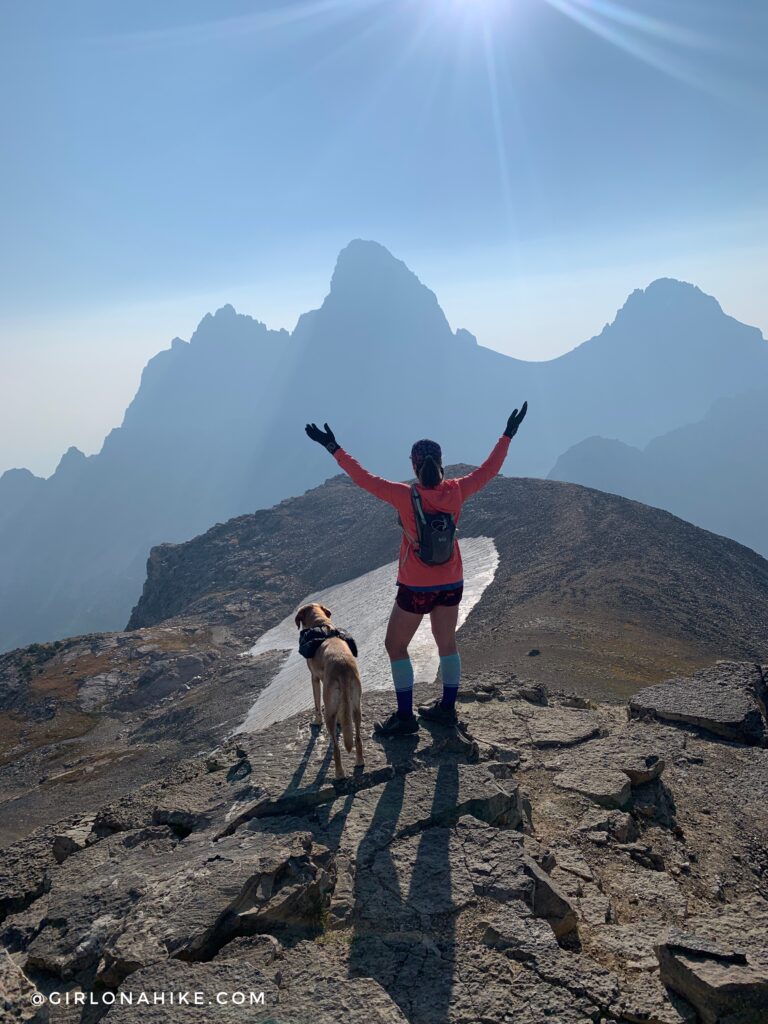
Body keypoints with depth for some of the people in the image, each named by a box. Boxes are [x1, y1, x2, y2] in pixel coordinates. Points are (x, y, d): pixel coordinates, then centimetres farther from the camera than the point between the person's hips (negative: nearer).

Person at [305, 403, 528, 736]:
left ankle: (405, 718, 14)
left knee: (395, 646, 11)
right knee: (447, 644, 19)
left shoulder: (406, 496, -21)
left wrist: (334, 448, -12)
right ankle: (446, 708, 32)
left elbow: (364, 478, -18)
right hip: (451, 584, 5)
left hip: (417, 588, -5)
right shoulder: (456, 492, -10)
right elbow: (489, 469, 2)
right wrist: (508, 435, 12)